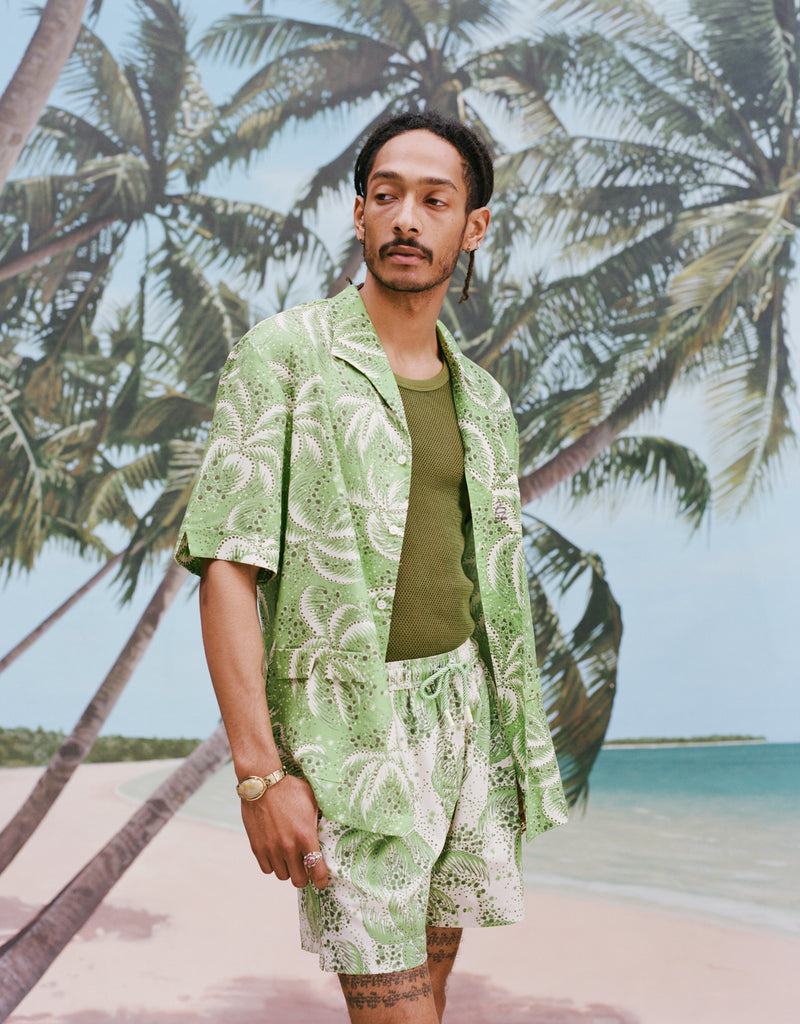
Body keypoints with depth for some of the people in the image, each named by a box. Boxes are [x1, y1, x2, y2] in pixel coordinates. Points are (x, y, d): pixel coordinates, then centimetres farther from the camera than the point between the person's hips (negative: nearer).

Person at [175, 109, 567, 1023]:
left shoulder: (482, 400, 11)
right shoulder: (284, 356, -8)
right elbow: (226, 569, -14)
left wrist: (519, 746, 16)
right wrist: (261, 772, -19)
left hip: (462, 703, 6)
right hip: (346, 720, -6)